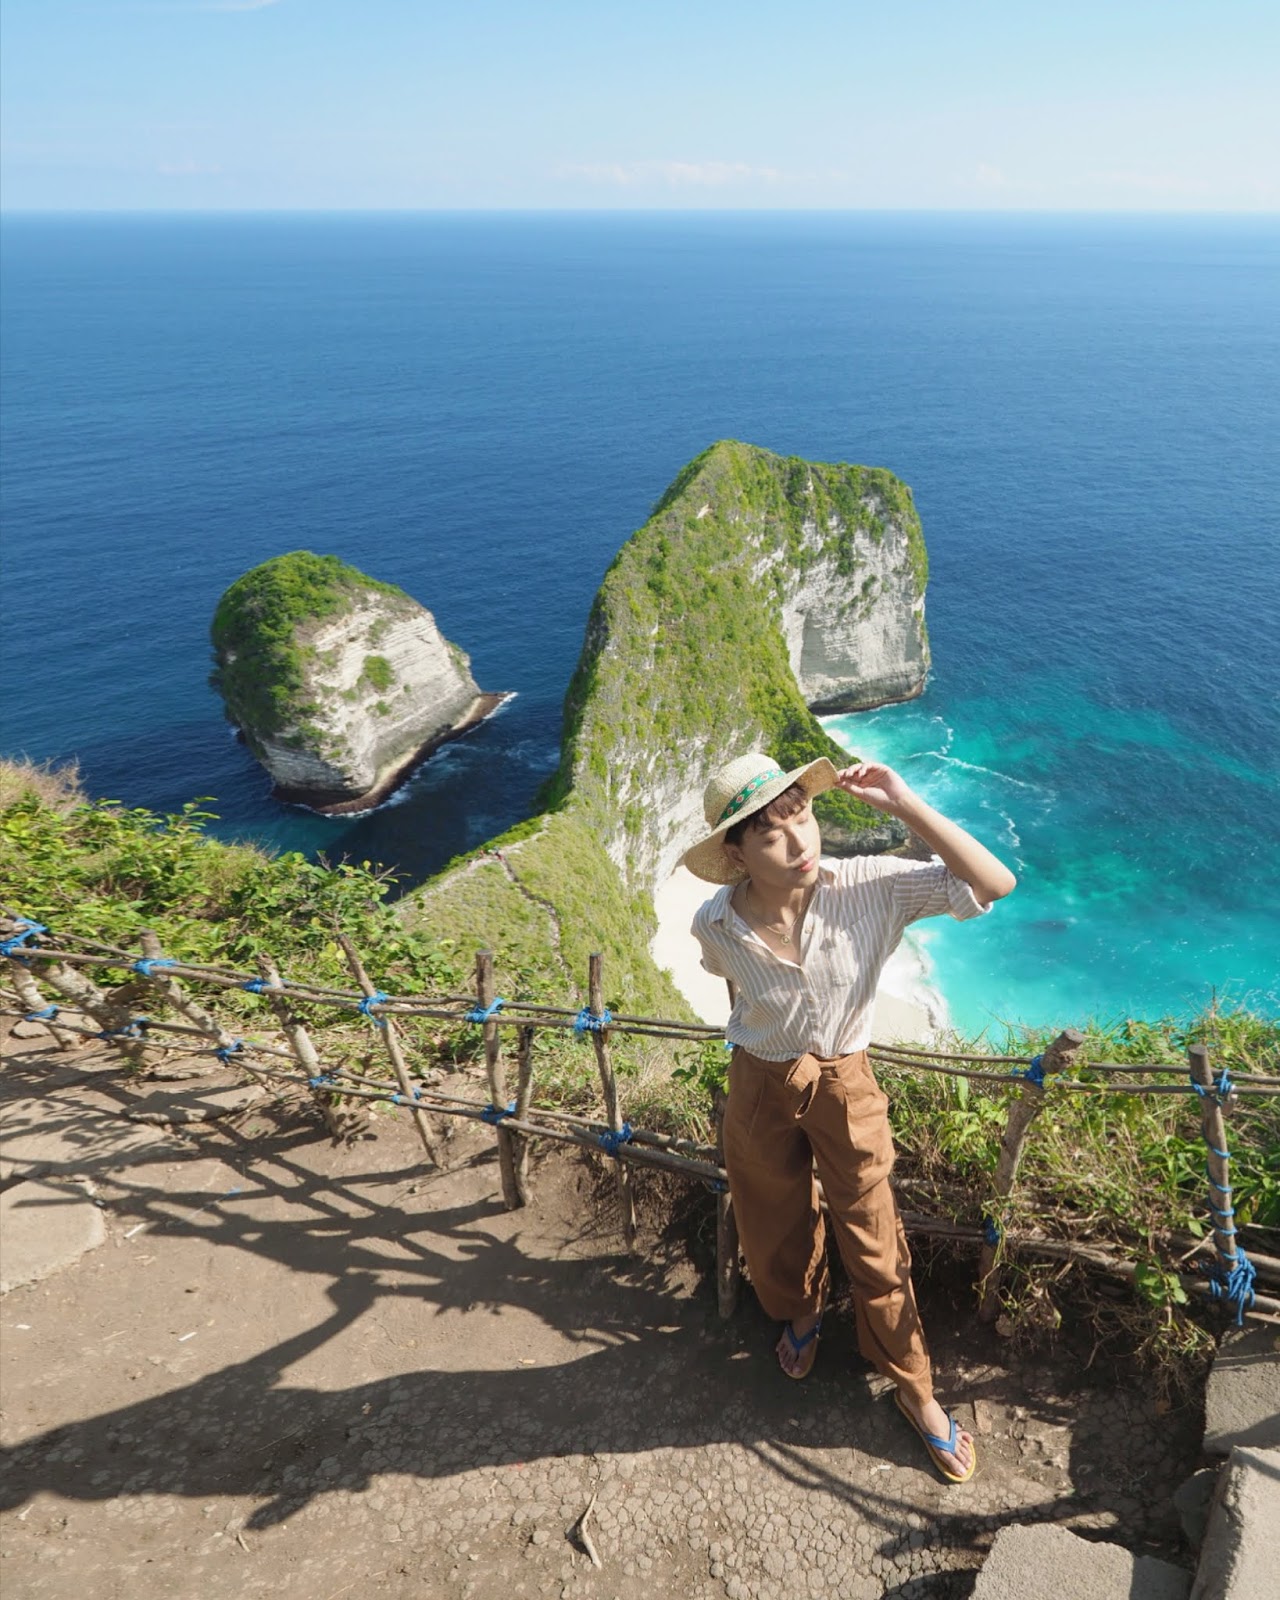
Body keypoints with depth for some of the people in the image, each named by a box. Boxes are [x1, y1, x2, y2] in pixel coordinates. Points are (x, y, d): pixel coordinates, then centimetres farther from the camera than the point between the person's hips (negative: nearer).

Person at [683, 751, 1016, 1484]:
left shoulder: (870, 887, -27)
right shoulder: (718, 926, -22)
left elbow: (996, 884, -32)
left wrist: (904, 803, -38)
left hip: (845, 1083, -1)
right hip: (760, 1086, 2)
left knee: (874, 1240, 13)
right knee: (777, 1226, 24)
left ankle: (915, 1387, 39)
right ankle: (803, 1314, 58)